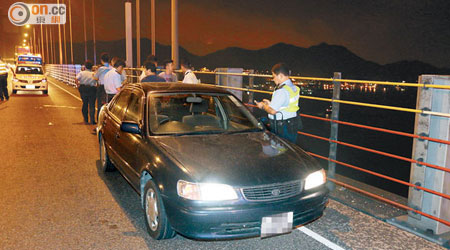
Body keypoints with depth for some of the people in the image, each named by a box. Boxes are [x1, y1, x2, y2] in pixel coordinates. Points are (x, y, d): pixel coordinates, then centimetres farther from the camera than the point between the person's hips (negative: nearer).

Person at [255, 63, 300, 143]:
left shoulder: (281, 91, -21)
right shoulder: (294, 88, 9)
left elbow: (272, 111, -23)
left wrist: (263, 105, -3)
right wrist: (270, 103, 17)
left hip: (281, 129, -9)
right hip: (292, 125, 9)